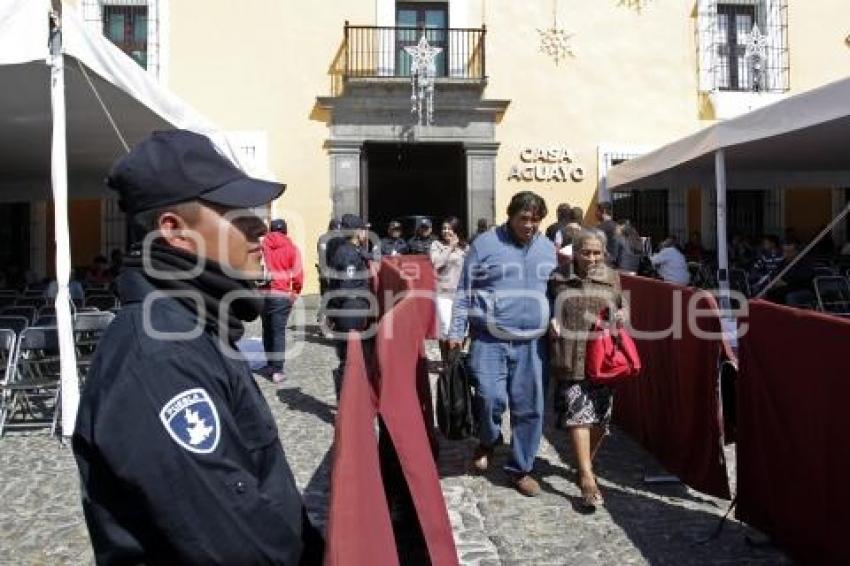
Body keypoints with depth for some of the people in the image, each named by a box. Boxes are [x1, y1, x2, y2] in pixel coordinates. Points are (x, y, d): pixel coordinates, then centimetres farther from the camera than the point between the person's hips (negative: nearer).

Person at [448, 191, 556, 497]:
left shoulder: (548, 248, 11)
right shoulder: (485, 244, -2)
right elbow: (465, 292, -1)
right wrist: (456, 332, -5)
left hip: (532, 342, 4)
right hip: (489, 339, -3)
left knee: (529, 408, 6)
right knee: (491, 398, -13)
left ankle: (520, 468, 24)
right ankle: (488, 440, 21)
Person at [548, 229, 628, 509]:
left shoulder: (612, 278, 9)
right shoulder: (558, 277, 3)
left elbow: (623, 306, 21)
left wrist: (622, 315, -1)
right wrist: (550, 322, -5)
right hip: (571, 360, -3)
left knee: (600, 417, 10)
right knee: (577, 414, -9)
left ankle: (587, 463, 32)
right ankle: (586, 477, -3)